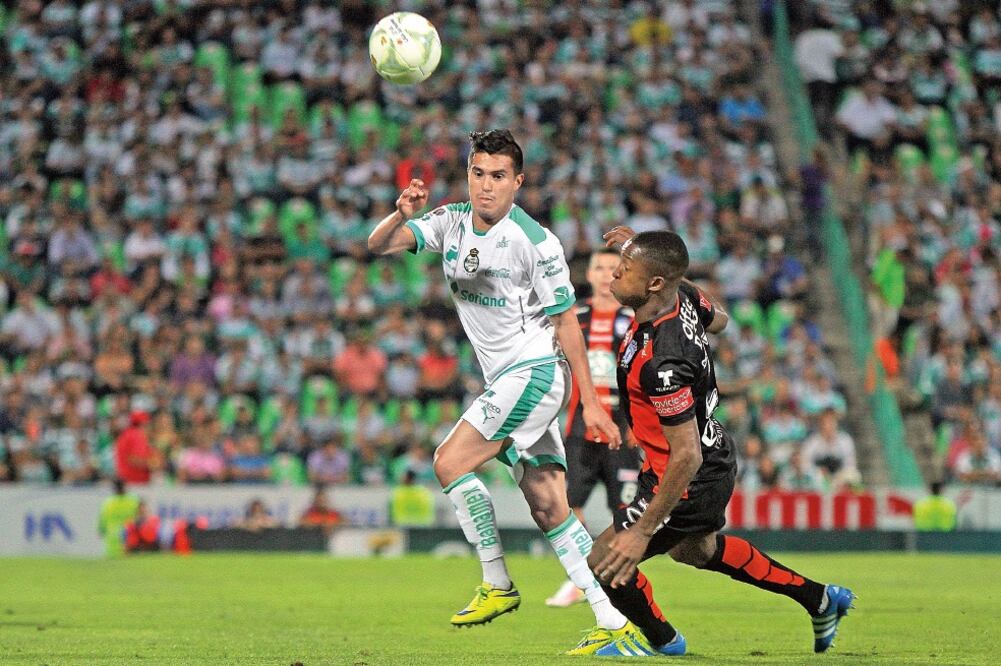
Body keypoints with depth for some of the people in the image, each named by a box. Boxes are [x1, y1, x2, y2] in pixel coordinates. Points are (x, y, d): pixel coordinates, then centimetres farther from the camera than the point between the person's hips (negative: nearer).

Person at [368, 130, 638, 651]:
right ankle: (614, 623, -2)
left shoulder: (536, 242, -13)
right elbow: (378, 245, -2)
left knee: (450, 461, -15)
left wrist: (591, 402, -9)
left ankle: (497, 585, -5)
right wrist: (402, 214, -25)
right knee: (549, 508, 1)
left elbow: (565, 322, -9)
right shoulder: (451, 222, 5)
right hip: (504, 381, 7)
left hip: (534, 372, -7)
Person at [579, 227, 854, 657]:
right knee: (695, 550, 33)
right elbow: (718, 320, 15)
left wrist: (642, 532, -29)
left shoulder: (662, 362, -37)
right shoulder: (682, 295, -12)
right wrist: (640, 251, 15)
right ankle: (820, 601, 45)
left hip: (692, 483, -10)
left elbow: (686, 457, -34)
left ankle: (660, 640, 28)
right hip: (716, 455, 10)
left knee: (606, 561, 0)